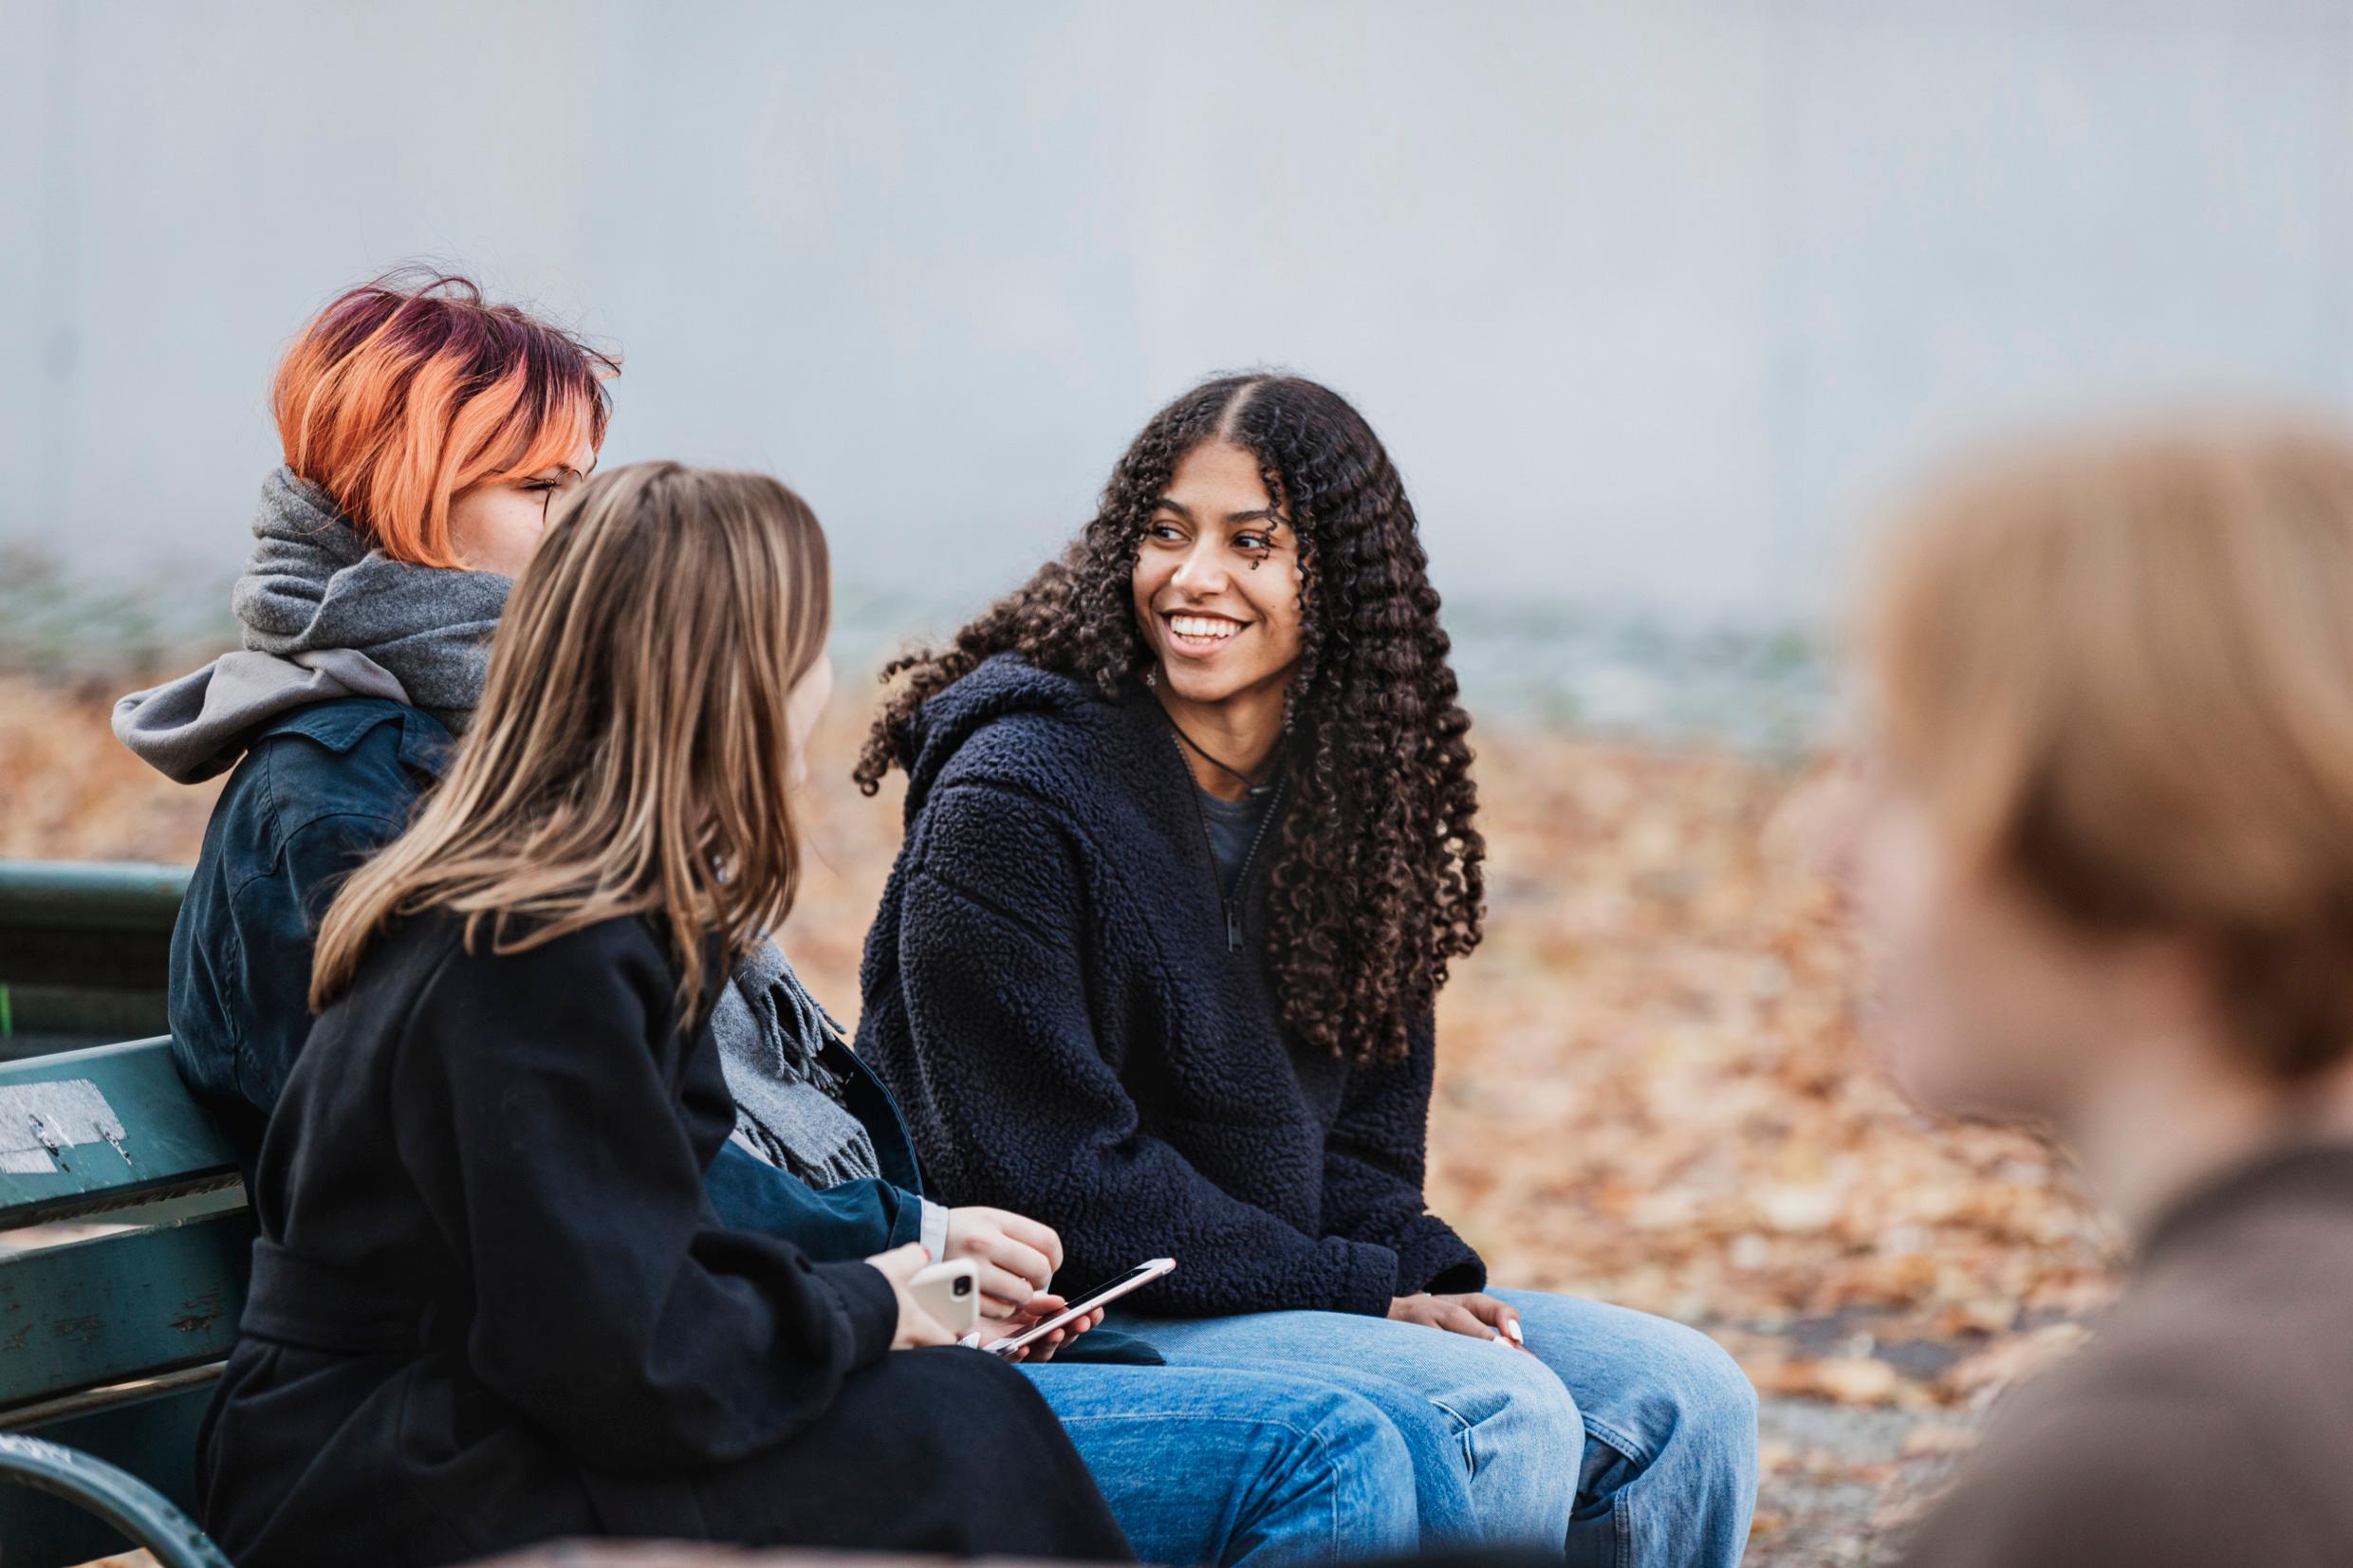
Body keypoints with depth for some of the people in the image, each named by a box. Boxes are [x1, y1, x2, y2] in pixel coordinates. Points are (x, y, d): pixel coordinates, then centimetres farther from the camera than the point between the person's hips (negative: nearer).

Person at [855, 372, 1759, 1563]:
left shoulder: (1353, 795, 8)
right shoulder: (1012, 797, -15)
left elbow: (1363, 1128, 14)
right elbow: (1051, 1174, -18)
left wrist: (1418, 1274, -9)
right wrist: (1362, 1291, -18)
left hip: (1291, 1283, 8)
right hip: (1068, 1325, -7)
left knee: (1686, 1400, -5)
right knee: (1502, 1417, -26)